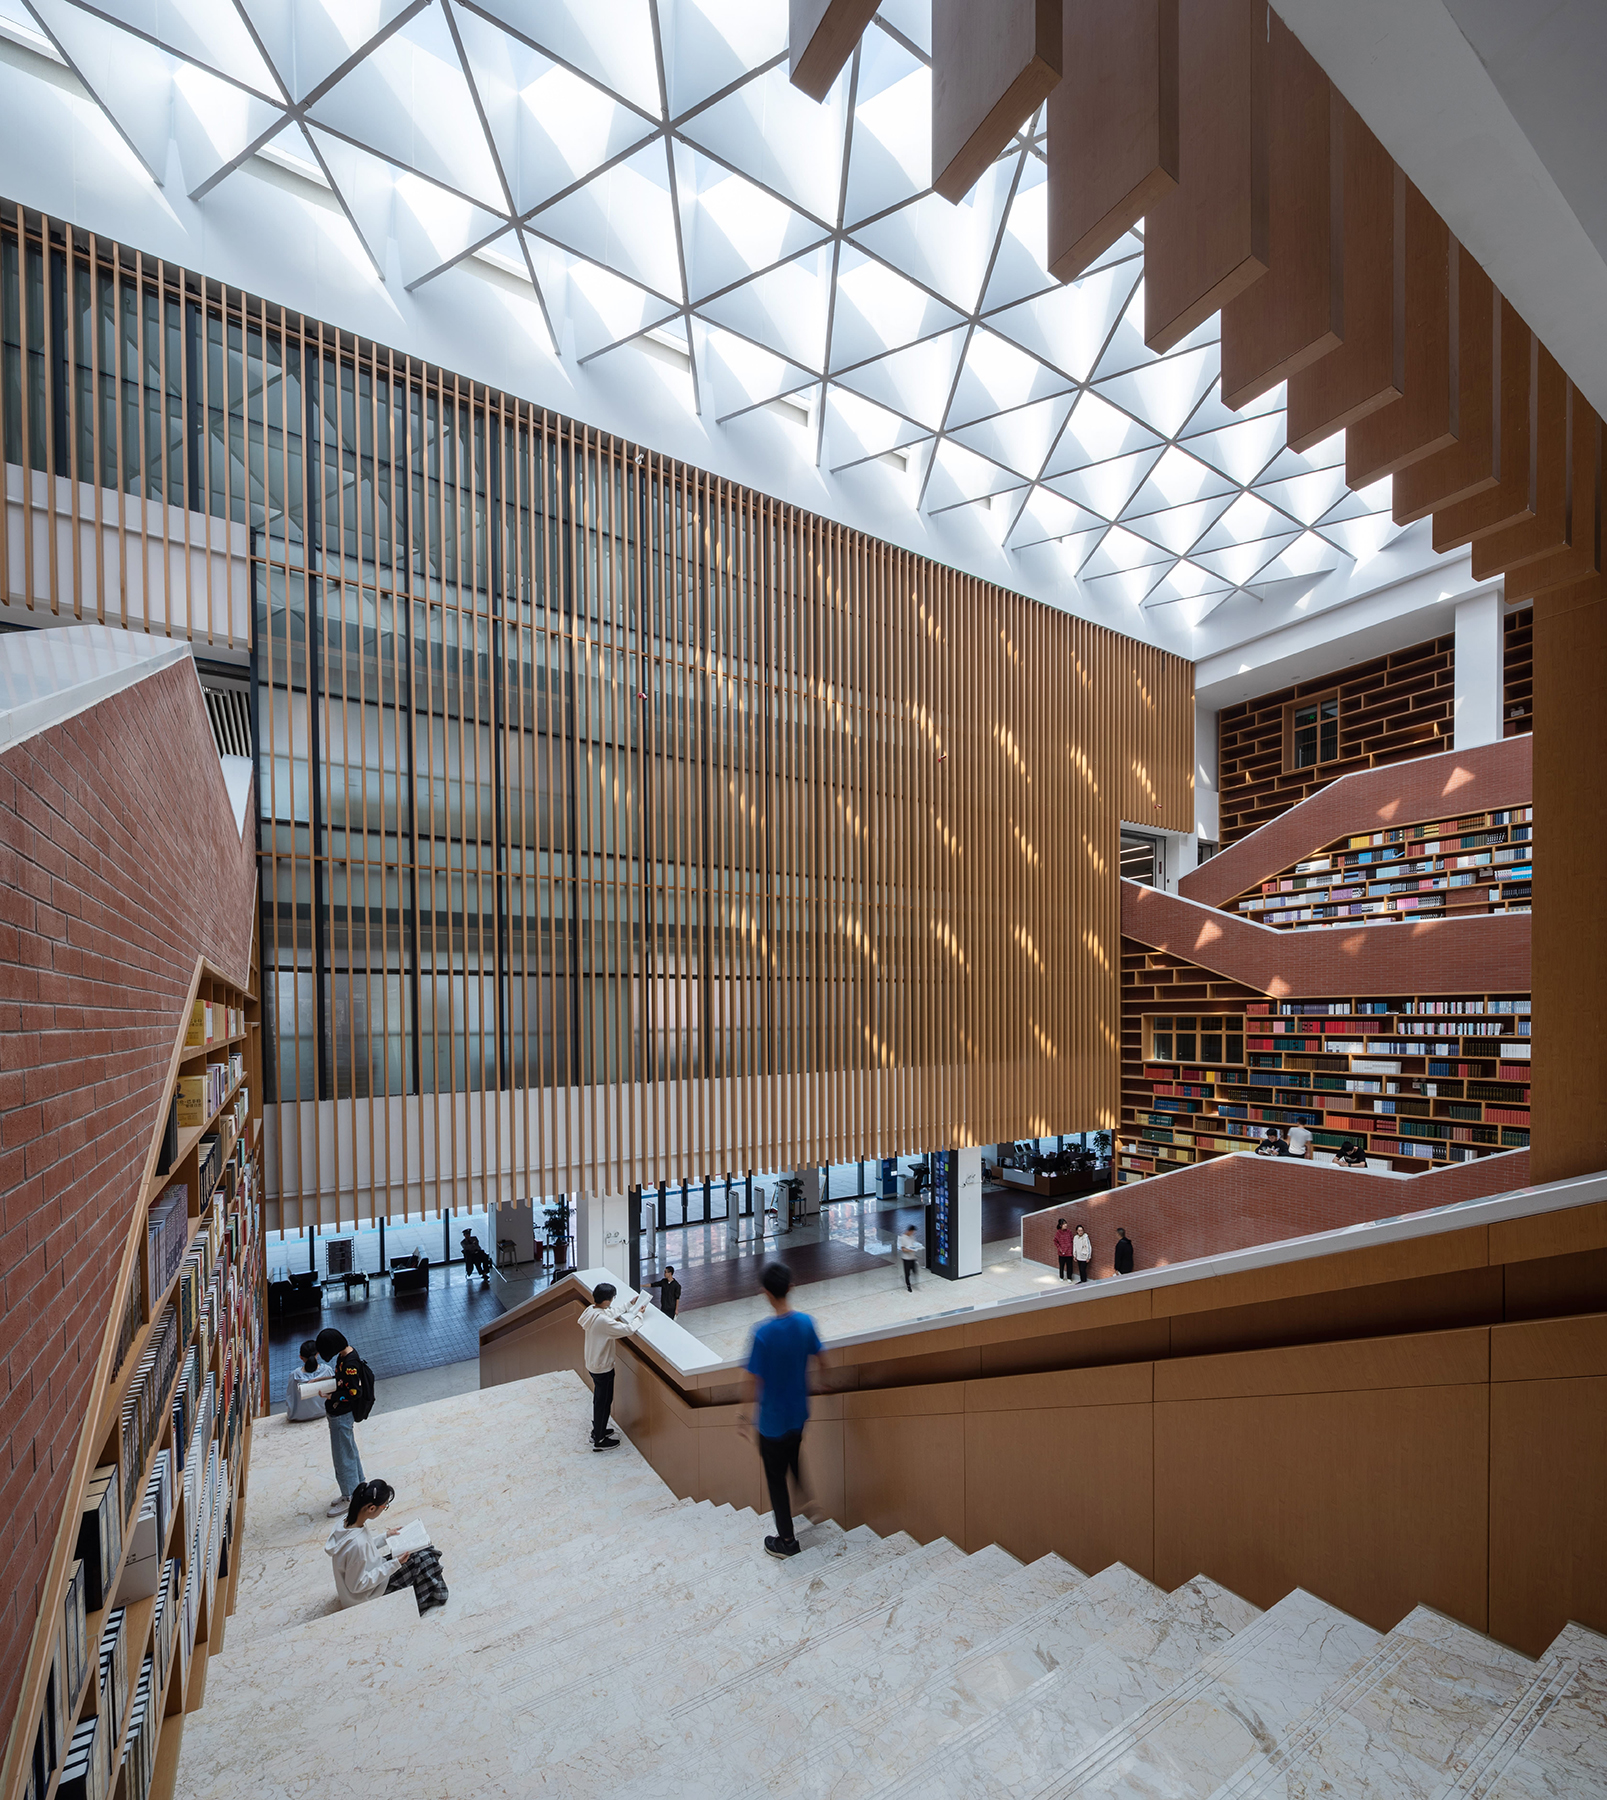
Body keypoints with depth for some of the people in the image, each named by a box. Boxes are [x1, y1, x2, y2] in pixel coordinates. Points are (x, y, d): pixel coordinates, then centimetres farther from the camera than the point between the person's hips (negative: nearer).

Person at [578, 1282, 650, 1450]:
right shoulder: (603, 1320, -36)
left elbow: (613, 1313, 10)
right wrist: (640, 1314, -15)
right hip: (603, 1367, -9)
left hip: (593, 1364, 9)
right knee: (604, 1401, 10)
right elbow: (629, 1329, -31)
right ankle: (599, 1441, 26)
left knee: (600, 1399, 26)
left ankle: (597, 1430, 44)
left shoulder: (591, 1310, -8)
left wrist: (631, 1305, 5)